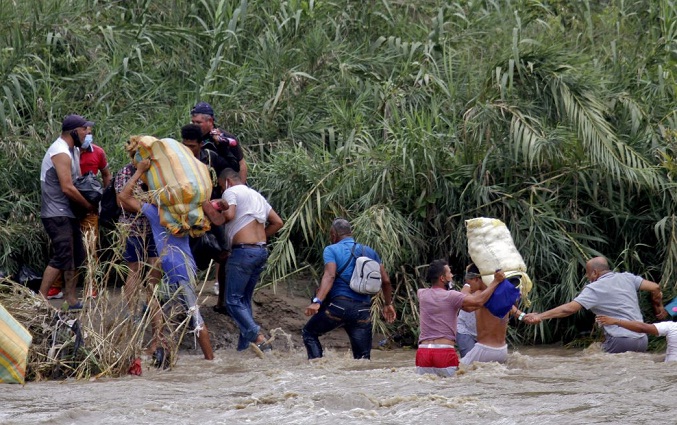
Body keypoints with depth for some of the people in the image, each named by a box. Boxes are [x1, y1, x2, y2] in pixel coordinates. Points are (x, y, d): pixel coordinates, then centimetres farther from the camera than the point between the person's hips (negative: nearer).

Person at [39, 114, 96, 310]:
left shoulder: (73, 150, 14)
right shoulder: (61, 153, -18)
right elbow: (67, 188, -23)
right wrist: (88, 206, -12)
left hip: (68, 213, 10)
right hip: (57, 215, -10)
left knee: (76, 257, 11)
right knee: (62, 258, -15)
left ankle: (71, 300, 16)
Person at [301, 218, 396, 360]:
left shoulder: (332, 250, 2)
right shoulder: (369, 252, 17)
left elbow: (329, 276, -15)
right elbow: (386, 281, 14)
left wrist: (317, 301, -26)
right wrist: (388, 304, 27)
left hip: (338, 305, -4)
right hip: (362, 309, 4)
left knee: (309, 333, 18)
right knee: (363, 357, 8)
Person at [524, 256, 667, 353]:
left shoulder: (594, 289, -4)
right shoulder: (627, 278, 13)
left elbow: (569, 308, -11)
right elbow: (655, 287, 11)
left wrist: (540, 316, -9)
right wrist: (659, 307, 31)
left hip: (620, 342, -7)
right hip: (642, 341, 7)